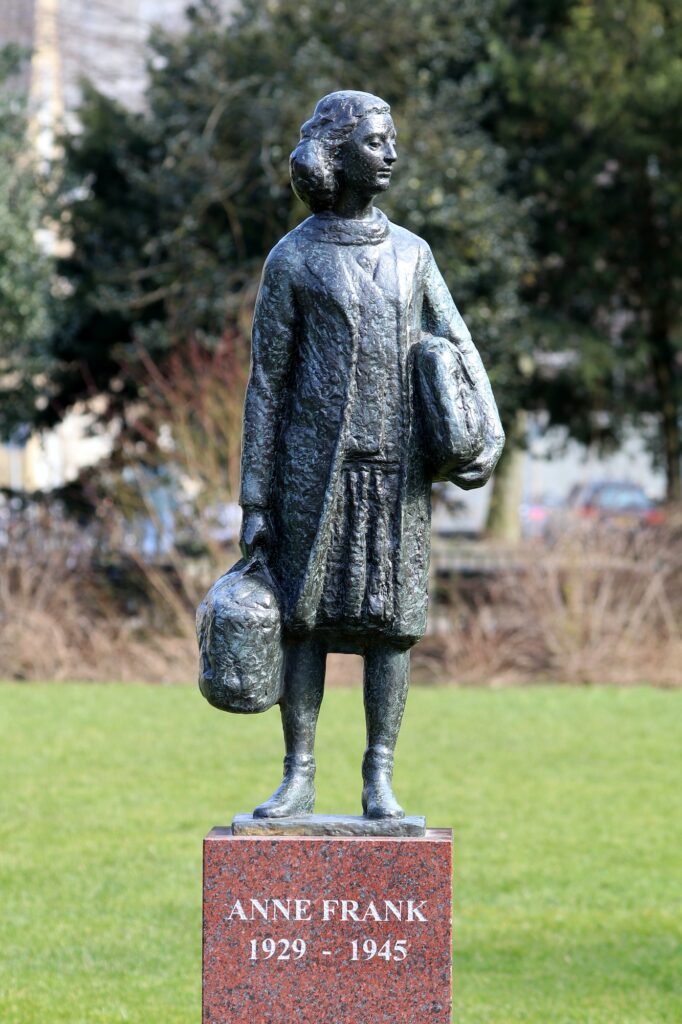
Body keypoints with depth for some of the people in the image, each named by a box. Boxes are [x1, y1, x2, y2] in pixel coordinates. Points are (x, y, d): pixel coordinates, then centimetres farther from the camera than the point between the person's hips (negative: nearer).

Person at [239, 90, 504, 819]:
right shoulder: (292, 260, 0)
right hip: (317, 466, -3)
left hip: (399, 470, 3)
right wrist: (254, 502, -3)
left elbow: (459, 351, 9)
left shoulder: (410, 254, 11)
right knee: (306, 615, -1)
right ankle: (298, 778, 5)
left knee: (391, 616, 1)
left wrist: (490, 437, -9)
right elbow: (266, 384, 0)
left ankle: (379, 781, 5)